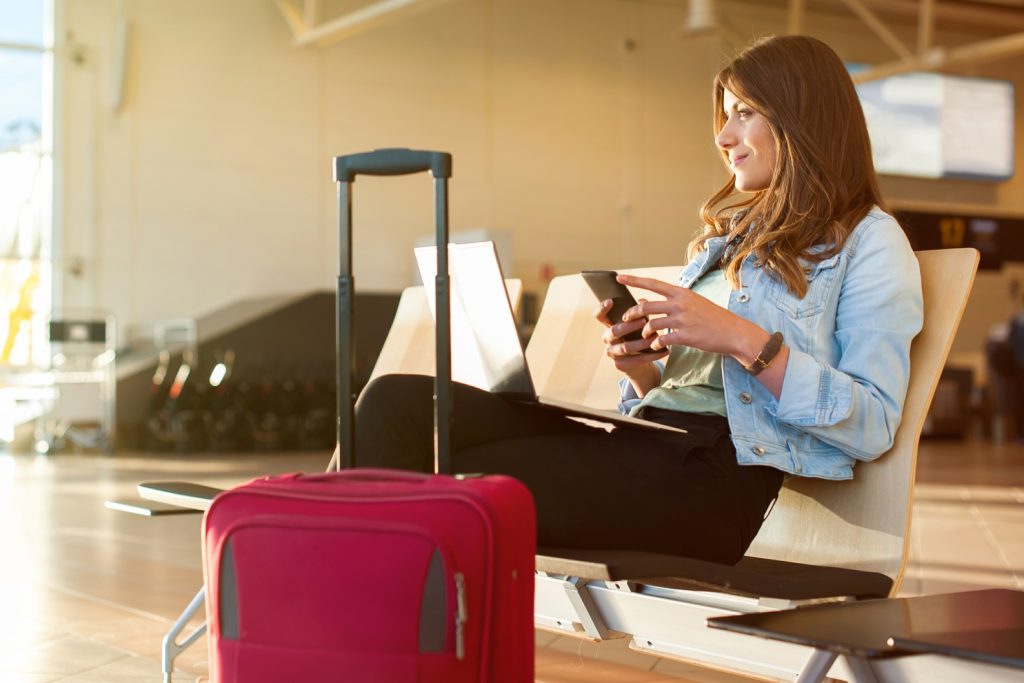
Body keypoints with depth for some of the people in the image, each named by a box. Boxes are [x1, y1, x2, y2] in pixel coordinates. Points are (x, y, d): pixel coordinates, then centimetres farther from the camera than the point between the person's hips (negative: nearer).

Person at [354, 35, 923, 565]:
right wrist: (643, 367, 2)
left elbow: (874, 425, -8)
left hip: (726, 473, -8)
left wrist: (743, 340, -16)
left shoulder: (867, 241, 5)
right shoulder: (732, 234, 29)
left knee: (468, 486, -28)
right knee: (396, 404, -13)